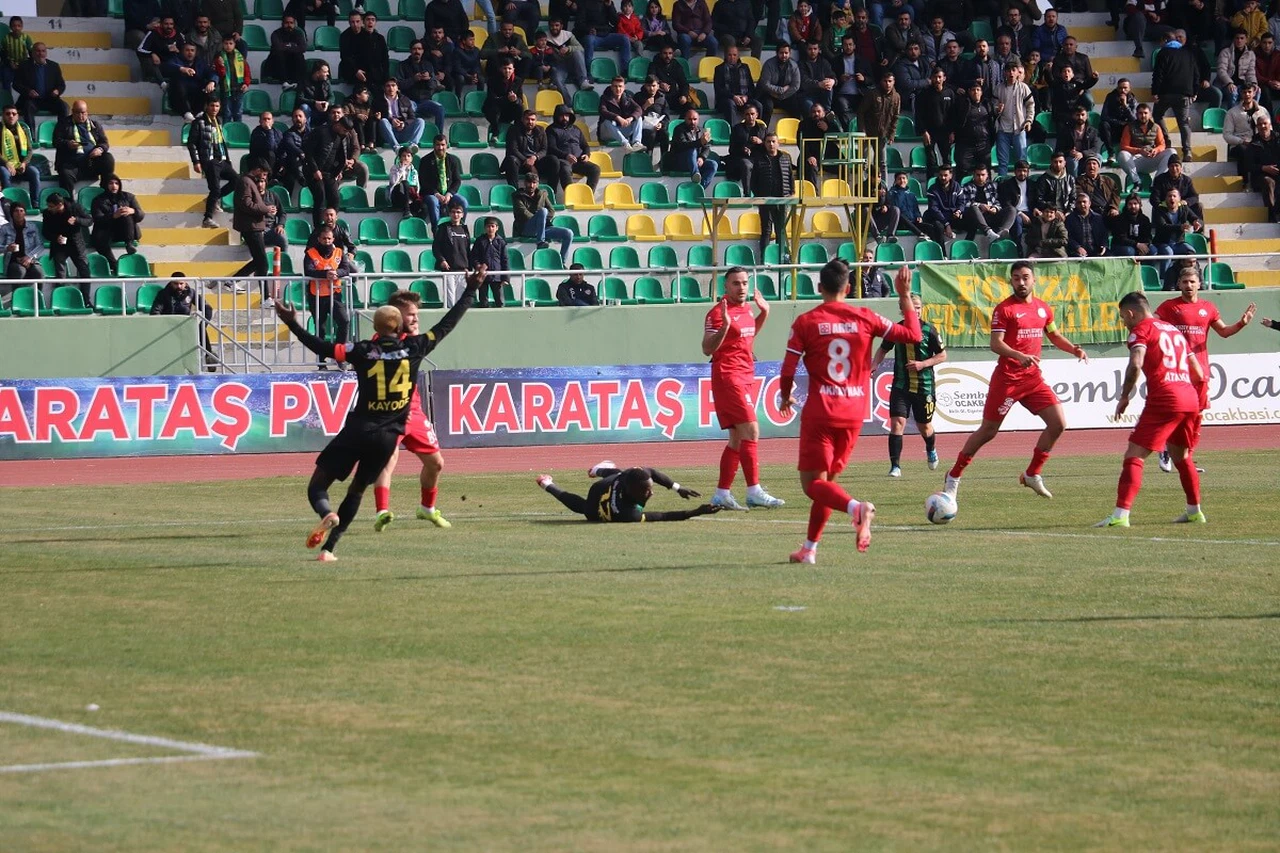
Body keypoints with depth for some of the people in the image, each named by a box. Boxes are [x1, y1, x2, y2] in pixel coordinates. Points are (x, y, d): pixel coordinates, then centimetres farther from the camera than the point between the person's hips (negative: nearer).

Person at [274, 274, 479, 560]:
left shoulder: (364, 351, -4)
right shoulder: (414, 348, 0)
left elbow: (322, 347, -5)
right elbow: (446, 325, 8)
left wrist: (292, 323, 2)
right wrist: (470, 291, 16)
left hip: (358, 429, -2)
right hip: (387, 437, 2)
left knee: (317, 485, 3)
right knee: (356, 491, 19)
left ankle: (327, 514, -30)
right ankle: (329, 547, 9)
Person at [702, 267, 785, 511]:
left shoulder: (746, 308, 13)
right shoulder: (719, 312, -13)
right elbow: (707, 349, -19)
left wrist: (764, 313, 20)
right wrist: (724, 325, -31)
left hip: (746, 377, 9)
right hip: (728, 378, -9)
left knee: (737, 439, 10)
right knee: (751, 431, -16)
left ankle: (722, 493, 14)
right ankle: (754, 491, -16)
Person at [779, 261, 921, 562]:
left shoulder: (805, 323, -6)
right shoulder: (864, 318, 0)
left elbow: (788, 371, -5)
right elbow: (913, 335, 3)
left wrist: (785, 398, 15)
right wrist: (905, 296, 12)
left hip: (819, 413, -4)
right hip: (854, 413, 4)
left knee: (813, 483, -1)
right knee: (826, 480, 18)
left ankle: (856, 507, -31)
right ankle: (810, 548, 17)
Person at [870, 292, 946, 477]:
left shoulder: (929, 330, -6)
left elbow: (942, 355, -1)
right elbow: (883, 349, 17)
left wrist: (923, 364, -14)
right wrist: (874, 364, -1)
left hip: (924, 386, -1)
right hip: (900, 386, 1)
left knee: (924, 427, 13)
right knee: (897, 423, -15)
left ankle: (931, 450, 47)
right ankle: (895, 466, -12)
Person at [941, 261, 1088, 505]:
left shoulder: (1043, 308, 10)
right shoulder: (1004, 309, -9)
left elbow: (1054, 335, 24)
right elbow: (995, 344, -17)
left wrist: (1074, 349, 6)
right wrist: (1019, 356, -33)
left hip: (1033, 378, 6)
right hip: (1007, 378, -6)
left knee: (1058, 423, -5)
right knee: (988, 431, -1)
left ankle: (1032, 475, 10)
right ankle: (954, 477, 13)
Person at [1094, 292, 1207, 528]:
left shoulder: (1141, 329, 1)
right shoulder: (1174, 330, 24)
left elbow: (1136, 364, -17)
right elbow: (1198, 374, 23)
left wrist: (1124, 397, -7)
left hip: (1164, 400, -8)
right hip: (1190, 400, 8)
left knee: (1134, 456, -8)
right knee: (1181, 456, 28)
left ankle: (1120, 515, -20)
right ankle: (1194, 511, 36)